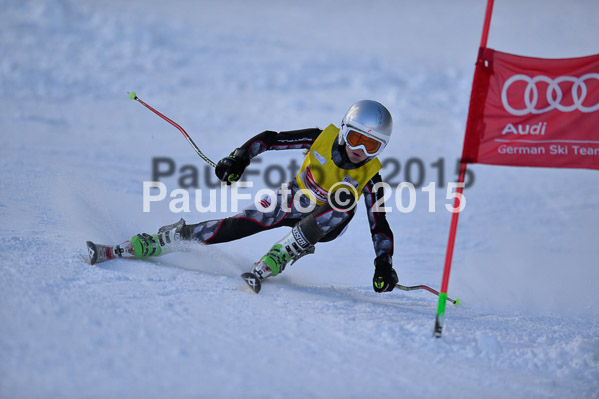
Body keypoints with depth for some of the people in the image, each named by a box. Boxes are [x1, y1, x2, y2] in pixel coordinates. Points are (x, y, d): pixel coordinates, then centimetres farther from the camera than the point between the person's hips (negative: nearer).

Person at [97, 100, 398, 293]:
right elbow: (269, 139, -14)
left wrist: (384, 265, -32)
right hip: (295, 199, 1)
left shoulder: (370, 176, -24)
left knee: (343, 208, -37)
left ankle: (276, 259, -25)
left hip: (326, 223, -1)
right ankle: (150, 244, -5)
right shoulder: (322, 139, -21)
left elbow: (380, 226, -21)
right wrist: (239, 158, -27)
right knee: (233, 227, -14)